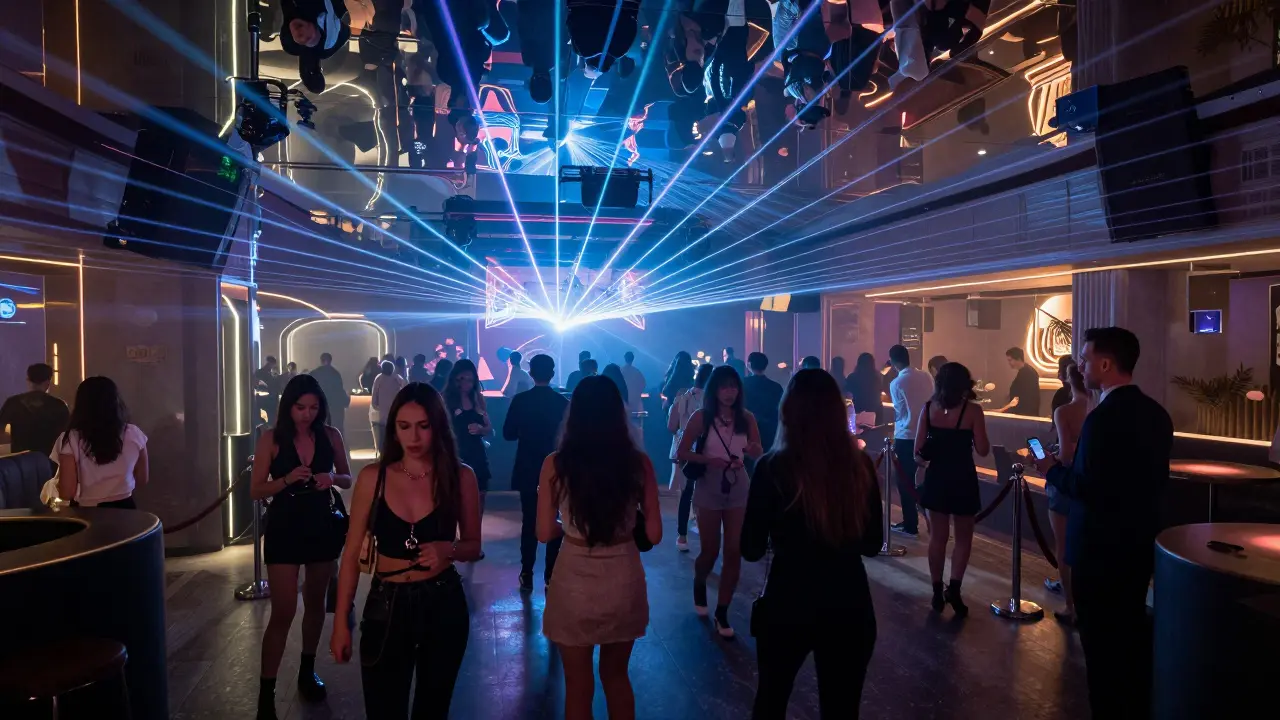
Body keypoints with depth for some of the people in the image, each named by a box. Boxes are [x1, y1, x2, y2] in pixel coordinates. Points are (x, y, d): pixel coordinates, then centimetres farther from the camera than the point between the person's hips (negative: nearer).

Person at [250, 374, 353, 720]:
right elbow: (256, 490, -6)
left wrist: (332, 478, -16)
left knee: (315, 603, 17)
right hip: (285, 529, -3)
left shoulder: (331, 435, -3)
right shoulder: (271, 439, -8)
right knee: (283, 612, -5)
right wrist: (287, 479, -23)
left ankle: (307, 671, 36)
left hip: (322, 526, 3)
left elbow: (348, 478, 6)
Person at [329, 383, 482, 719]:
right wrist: (341, 621, -1)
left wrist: (448, 549, -18)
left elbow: (473, 547, 3)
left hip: (444, 606, 1)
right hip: (387, 606, 0)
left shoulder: (460, 477, -7)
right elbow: (352, 553, 0)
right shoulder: (373, 477, -6)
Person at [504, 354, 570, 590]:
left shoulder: (520, 400, -9)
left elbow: (508, 434, -5)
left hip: (528, 471, 0)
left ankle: (527, 575, 11)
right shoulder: (563, 402, -7)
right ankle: (552, 576, 11)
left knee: (529, 522, 10)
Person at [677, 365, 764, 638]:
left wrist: (754, 450, -26)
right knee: (710, 551, 10)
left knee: (734, 553, 2)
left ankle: (722, 614, 15)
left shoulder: (746, 418, -3)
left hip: (739, 491, 2)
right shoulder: (701, 417, -9)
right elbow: (682, 453, -9)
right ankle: (699, 585, 44)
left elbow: (759, 453, -3)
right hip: (709, 490, -2)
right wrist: (710, 460, -23)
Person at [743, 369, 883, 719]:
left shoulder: (774, 467, -16)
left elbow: (752, 550, -8)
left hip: (789, 603, -2)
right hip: (850, 605, 3)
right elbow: (872, 545, 5)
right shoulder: (861, 465, -7)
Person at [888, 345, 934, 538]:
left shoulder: (896, 383, -13)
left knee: (905, 481, 4)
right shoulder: (926, 377, 2)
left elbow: (899, 411, -6)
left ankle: (910, 525, 8)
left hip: (905, 437, -6)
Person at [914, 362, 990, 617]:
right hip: (963, 479, -2)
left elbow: (918, 451, -2)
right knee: (963, 537, 12)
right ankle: (954, 588, -1)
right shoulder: (972, 409, -11)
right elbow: (983, 450, -8)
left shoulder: (928, 408, -3)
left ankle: (938, 592, 17)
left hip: (936, 478, 2)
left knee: (938, 536, 12)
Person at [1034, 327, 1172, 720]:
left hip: (1102, 546, -9)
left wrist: (1052, 469, -8)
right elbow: (1154, 479, 12)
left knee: (1102, 640, 6)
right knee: (1132, 633, 22)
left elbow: (1085, 487, -25)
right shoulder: (1156, 412, 4)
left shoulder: (1104, 417, -24)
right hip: (1140, 541, 9)